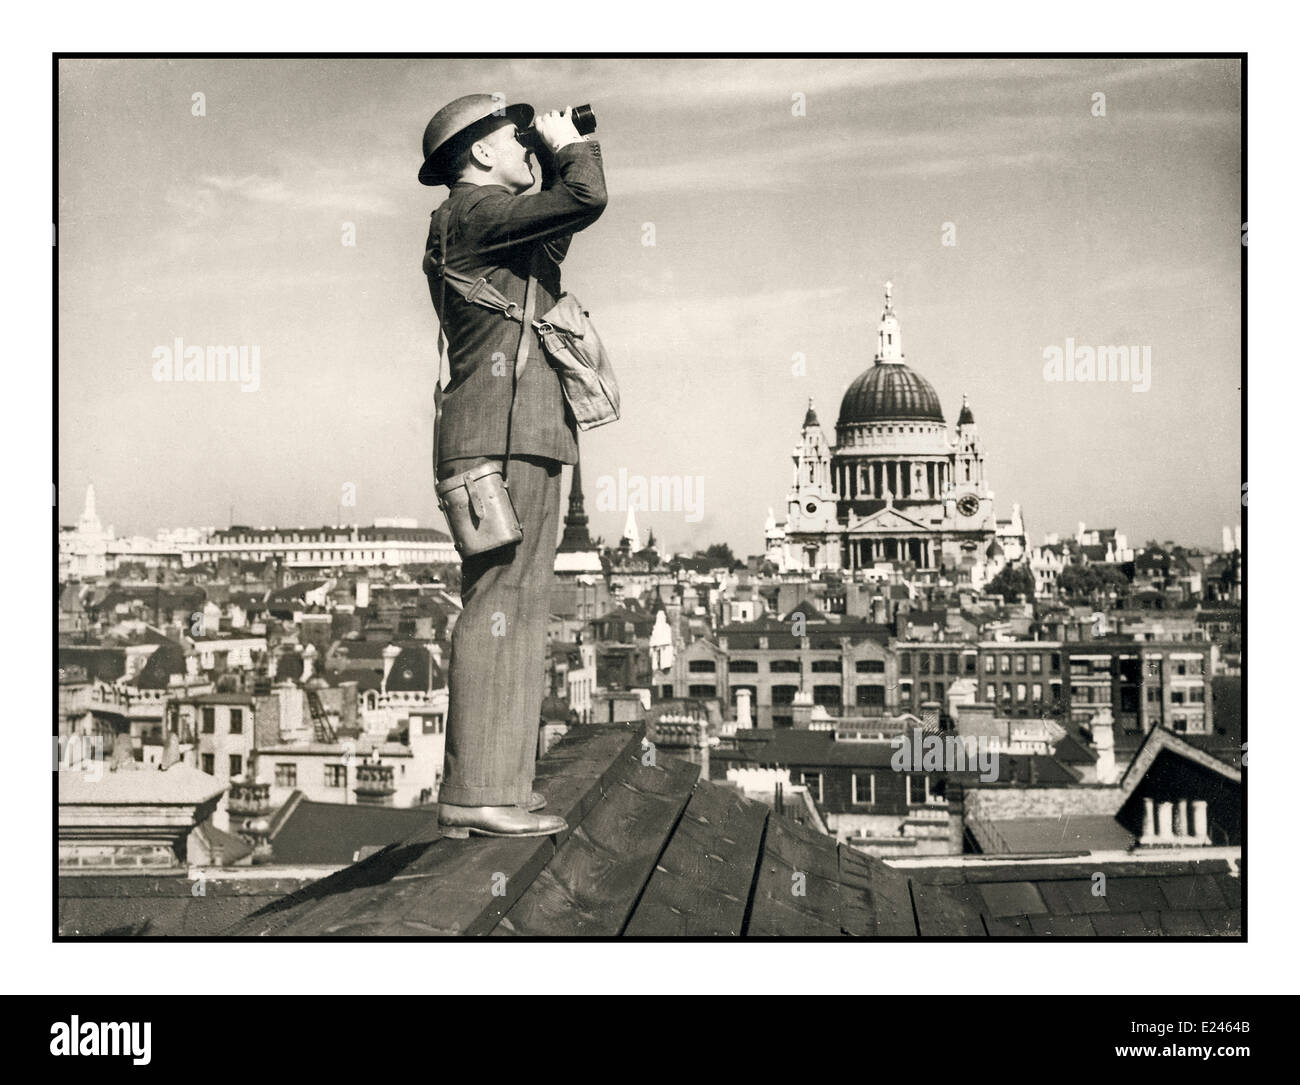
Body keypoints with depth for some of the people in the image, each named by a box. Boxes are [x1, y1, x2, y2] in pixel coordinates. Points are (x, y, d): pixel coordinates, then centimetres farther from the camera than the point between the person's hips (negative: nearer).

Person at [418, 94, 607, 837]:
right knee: (497, 607, -13)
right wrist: (570, 145, 4)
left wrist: (560, 159, 28)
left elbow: (558, 230, 40)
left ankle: (502, 787, 10)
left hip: (525, 438, 10)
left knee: (520, 610, 8)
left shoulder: (494, 225, 24)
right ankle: (475, 795, -13)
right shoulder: (474, 212, -6)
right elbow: (587, 200, -15)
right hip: (502, 435, -10)